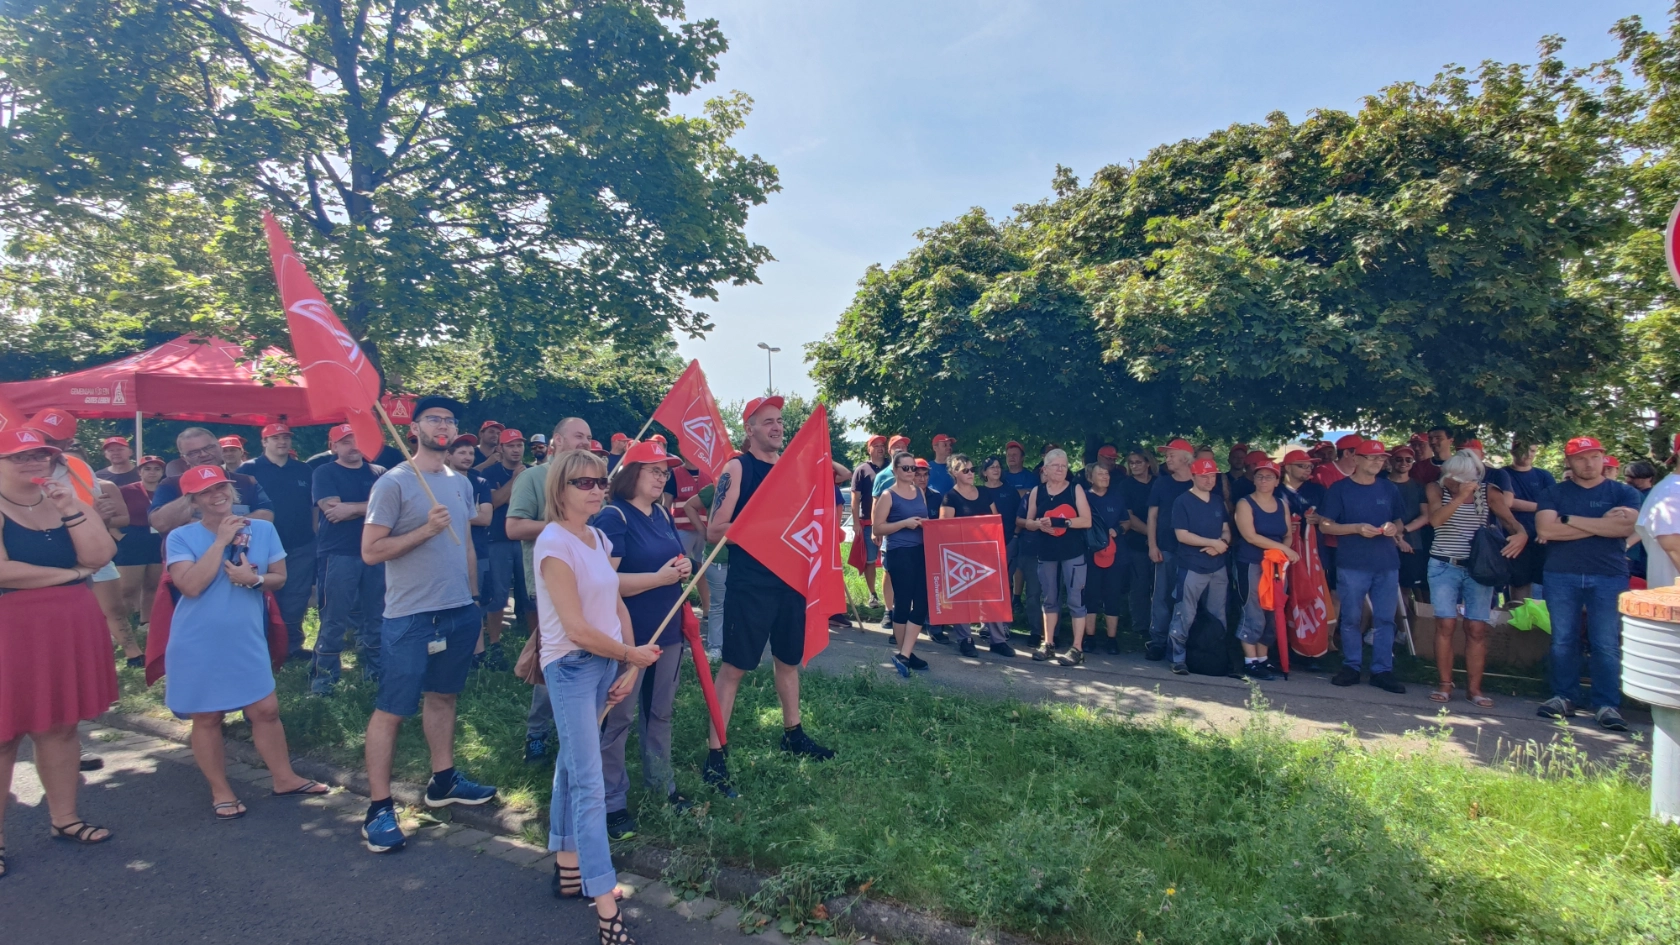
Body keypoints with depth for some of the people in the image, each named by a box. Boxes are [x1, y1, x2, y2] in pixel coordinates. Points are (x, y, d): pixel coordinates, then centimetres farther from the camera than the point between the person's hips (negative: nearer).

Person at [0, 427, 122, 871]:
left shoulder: (66, 501, 8)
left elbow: (99, 557, -3)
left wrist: (72, 511, -13)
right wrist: (70, 573, -9)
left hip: (69, 630, 5)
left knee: (61, 726, 13)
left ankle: (64, 817, 25)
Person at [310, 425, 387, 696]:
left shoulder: (378, 473, 11)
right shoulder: (324, 473, 1)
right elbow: (332, 511, -13)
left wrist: (351, 508, -13)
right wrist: (369, 505, -7)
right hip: (338, 554, -4)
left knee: (375, 616, 9)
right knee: (335, 620, -3)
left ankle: (375, 672, 21)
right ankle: (323, 679, 5)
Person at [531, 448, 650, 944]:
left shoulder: (599, 539, 7)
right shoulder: (554, 543, -17)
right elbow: (577, 629, -20)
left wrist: (628, 669, 4)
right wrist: (632, 655, -8)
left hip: (606, 663, 8)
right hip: (571, 667, -8)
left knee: (573, 763, 20)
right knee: (591, 785, -8)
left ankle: (568, 868, 34)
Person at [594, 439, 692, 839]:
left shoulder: (663, 516, 9)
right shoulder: (612, 517, -15)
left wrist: (684, 567, -1)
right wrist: (659, 577, -24)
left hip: (667, 629, 8)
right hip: (627, 636, -8)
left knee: (660, 711, 19)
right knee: (617, 718, 5)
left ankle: (662, 782, 34)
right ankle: (613, 802, 17)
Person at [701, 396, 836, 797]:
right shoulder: (737, 468, -8)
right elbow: (715, 530, -14)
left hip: (790, 576, 6)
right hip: (750, 582, -6)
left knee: (789, 658, 19)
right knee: (734, 665, -2)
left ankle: (793, 733, 36)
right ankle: (715, 755, 6)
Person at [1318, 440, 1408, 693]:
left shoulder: (1389, 489, 12)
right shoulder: (1339, 489, 0)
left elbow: (1399, 521, 20)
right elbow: (1325, 525, -3)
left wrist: (1394, 528, -3)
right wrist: (1357, 528, -16)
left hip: (1387, 563, 3)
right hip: (1352, 565, -3)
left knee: (1384, 619, 4)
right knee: (1351, 618, 3)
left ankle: (1382, 670, 11)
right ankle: (1351, 666, 14)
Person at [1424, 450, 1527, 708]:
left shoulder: (1487, 492, 3)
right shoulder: (1436, 488, 0)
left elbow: (1509, 519, -2)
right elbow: (1435, 519, -15)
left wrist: (1521, 533, -24)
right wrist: (1461, 496, -22)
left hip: (1478, 567, 1)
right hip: (1444, 566, -1)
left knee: (1477, 628, 0)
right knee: (1446, 624, -6)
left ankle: (1474, 688, 9)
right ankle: (1444, 684, 4)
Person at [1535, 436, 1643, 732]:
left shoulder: (1624, 493, 7)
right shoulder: (1554, 493, 7)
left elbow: (1625, 527, -12)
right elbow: (1545, 530, -10)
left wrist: (1570, 519, -10)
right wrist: (1602, 523, -9)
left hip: (1609, 576, 0)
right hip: (1561, 576, 1)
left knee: (1607, 644, 0)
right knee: (1563, 641, 5)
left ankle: (1607, 704, 8)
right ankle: (1564, 697, 15)